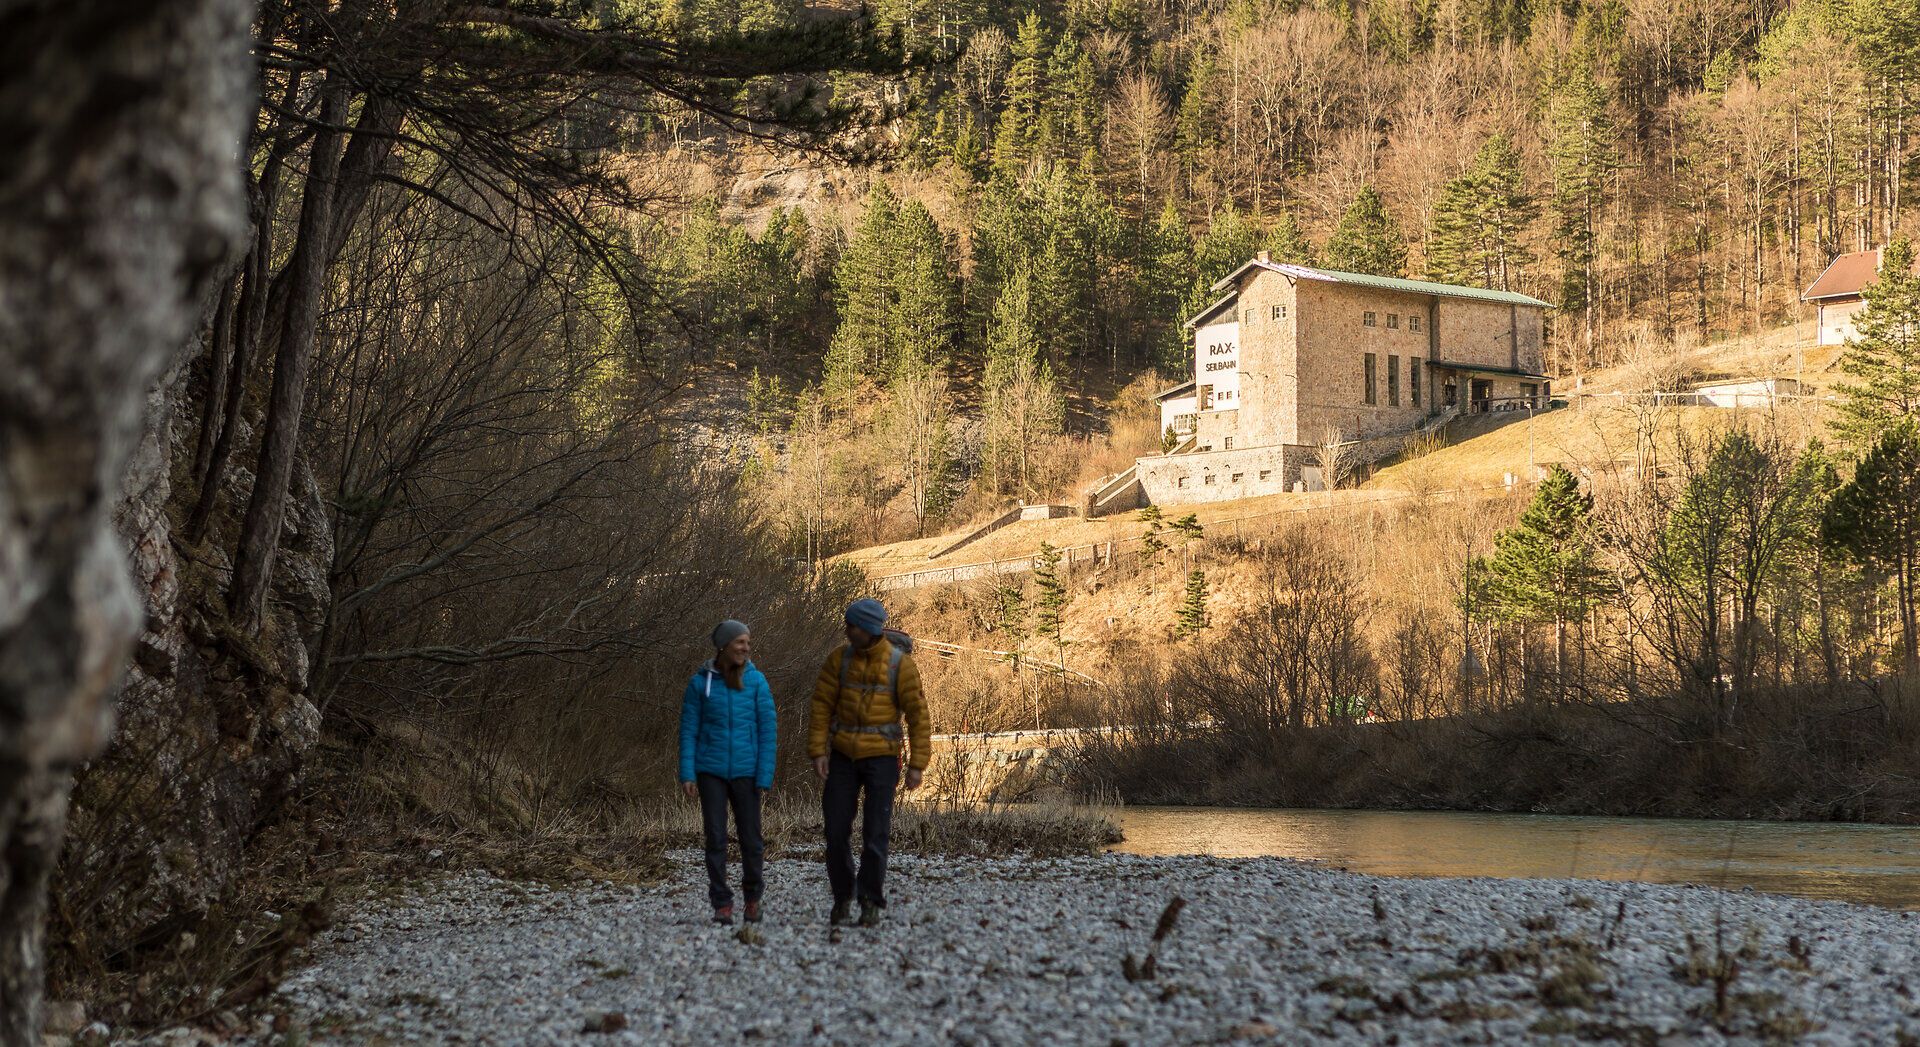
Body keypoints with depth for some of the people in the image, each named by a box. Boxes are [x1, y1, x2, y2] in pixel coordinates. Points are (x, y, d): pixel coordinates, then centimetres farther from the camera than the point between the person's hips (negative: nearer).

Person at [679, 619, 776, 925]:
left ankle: (753, 897, 25)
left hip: (745, 771, 0)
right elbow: (688, 730, 1)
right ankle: (722, 905, 7)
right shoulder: (700, 682, -2)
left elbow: (767, 731, -2)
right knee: (715, 839, -1)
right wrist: (687, 774, -6)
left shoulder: (756, 681, -1)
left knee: (751, 838, 3)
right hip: (711, 771, 0)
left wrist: (765, 777, -8)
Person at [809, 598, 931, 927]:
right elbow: (821, 706, 0)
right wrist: (817, 752, -9)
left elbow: (918, 715, -8)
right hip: (844, 757, 3)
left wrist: (917, 765, -12)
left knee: (875, 832, -6)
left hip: (882, 758, -3)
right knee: (837, 831, -1)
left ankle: (871, 904, 6)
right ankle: (842, 897, 18)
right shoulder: (839, 658, -1)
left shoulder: (900, 663, -10)